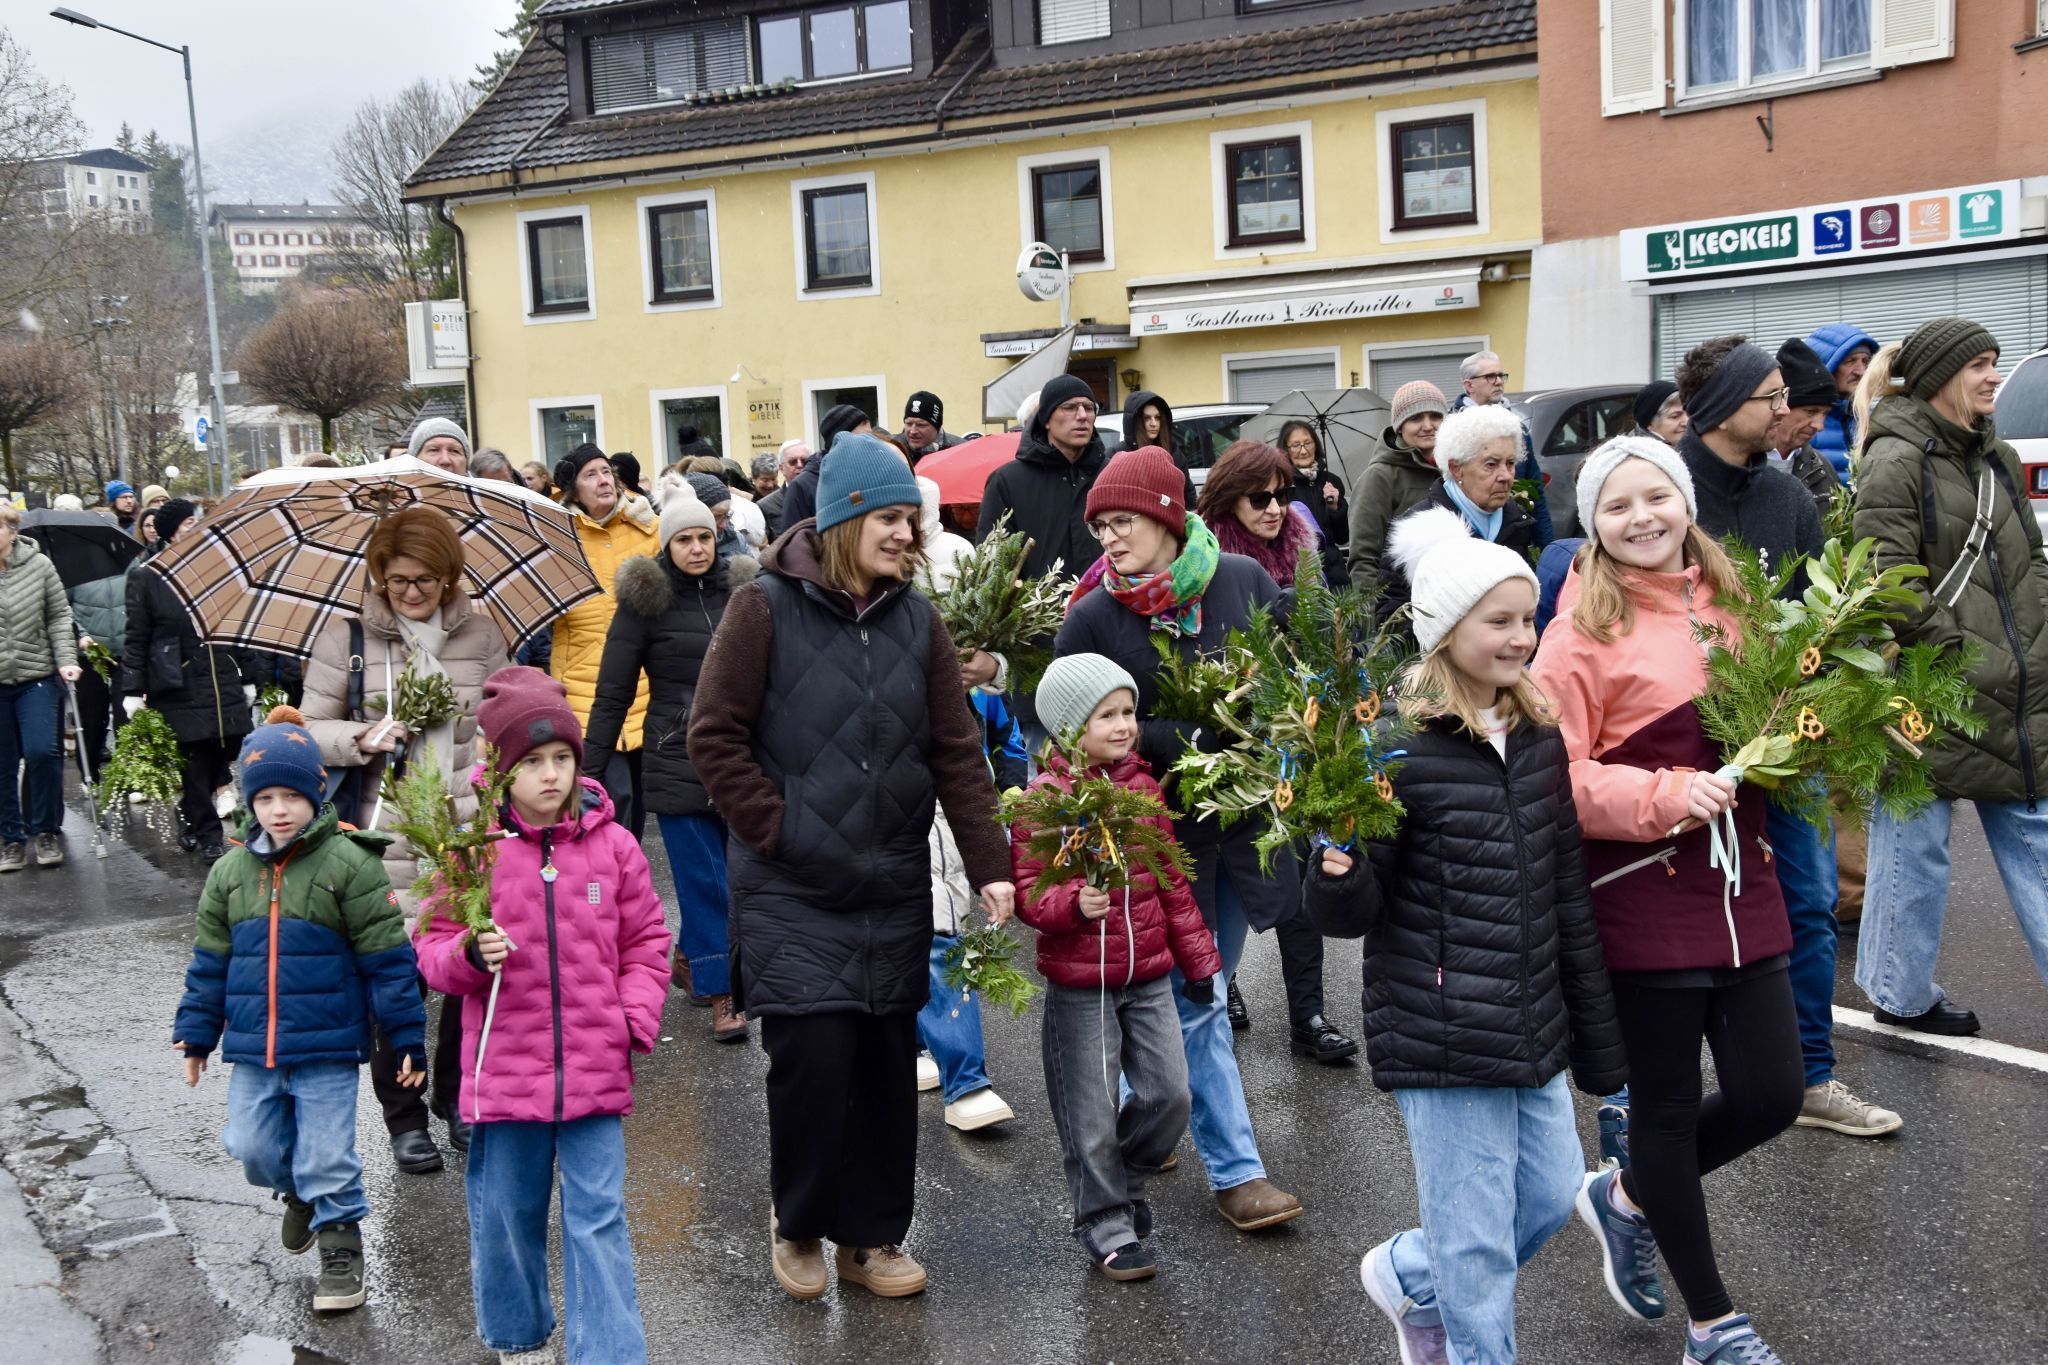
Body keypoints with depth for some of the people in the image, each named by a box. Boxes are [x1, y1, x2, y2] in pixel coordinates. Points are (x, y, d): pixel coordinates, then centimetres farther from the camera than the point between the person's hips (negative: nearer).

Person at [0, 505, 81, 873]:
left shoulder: (38, 565, -5)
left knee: (42, 752, -9)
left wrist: (66, 660, -8)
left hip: (36, 677, -1)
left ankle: (46, 831, 11)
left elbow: (59, 618, 1)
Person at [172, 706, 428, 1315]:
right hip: (252, 1052, 5)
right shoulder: (231, 871, 5)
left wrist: (407, 1037, -9)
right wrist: (196, 1035, 14)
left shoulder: (348, 864, -10)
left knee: (327, 1156, 2)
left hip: (327, 1049, -5)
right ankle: (300, 1192, 42)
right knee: (252, 1147, 12)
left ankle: (340, 1243, 22)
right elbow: (210, 961, 15)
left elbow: (387, 959, -9)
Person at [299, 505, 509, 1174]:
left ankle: (458, 1097, 26)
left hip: (472, 831, 2)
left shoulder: (482, 633, 8)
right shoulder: (347, 637, 1)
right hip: (388, 837, -2)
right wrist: (363, 738, -14)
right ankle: (404, 1116, 19)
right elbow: (310, 730, 5)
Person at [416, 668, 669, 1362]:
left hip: (594, 1071, 0)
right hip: (505, 1070, 0)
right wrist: (470, 954, -20)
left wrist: (635, 1020, -4)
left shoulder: (612, 845, 0)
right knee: (505, 1214, 15)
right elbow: (433, 947, 1)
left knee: (598, 1219, 2)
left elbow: (645, 942, 8)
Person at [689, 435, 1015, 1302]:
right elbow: (714, 735, -6)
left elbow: (957, 749, 4)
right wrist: (774, 830, -10)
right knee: (813, 1060, -5)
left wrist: (988, 864, -4)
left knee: (888, 1064, 9)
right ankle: (797, 1224, 21)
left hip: (894, 892, 4)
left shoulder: (917, 620, 6)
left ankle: (872, 1237, 27)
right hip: (791, 892, -4)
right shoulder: (765, 608, -7)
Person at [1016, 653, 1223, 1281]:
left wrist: (1196, 956, 15)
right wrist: (1074, 903, -31)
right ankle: (1105, 1223, 22)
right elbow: (1027, 892, -11)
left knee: (1170, 1093, 6)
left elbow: (1170, 879, 13)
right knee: (1091, 1115, 4)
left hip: (1149, 975, 5)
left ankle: (1125, 1176, 33)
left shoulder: (1144, 787, 6)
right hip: (1079, 986, -5)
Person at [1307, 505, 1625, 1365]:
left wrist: (1596, 1041, 16)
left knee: (1552, 1194, 19)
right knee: (1479, 1238, 3)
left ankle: (1406, 1276, 42)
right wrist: (1337, 872, -36)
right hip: (1441, 1033, -7)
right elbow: (1352, 914, -12)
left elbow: (1568, 898, 12)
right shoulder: (1399, 747, -16)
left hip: (1532, 1027, 7)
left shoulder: (1538, 734, 5)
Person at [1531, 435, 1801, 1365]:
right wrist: (1665, 796, -24)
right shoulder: (1583, 630, -9)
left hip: (1740, 885, 6)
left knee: (1772, 1095, 8)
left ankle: (1628, 1198, 36)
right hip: (1643, 898, -6)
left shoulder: (1726, 603, 8)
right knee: (1667, 1105, 8)